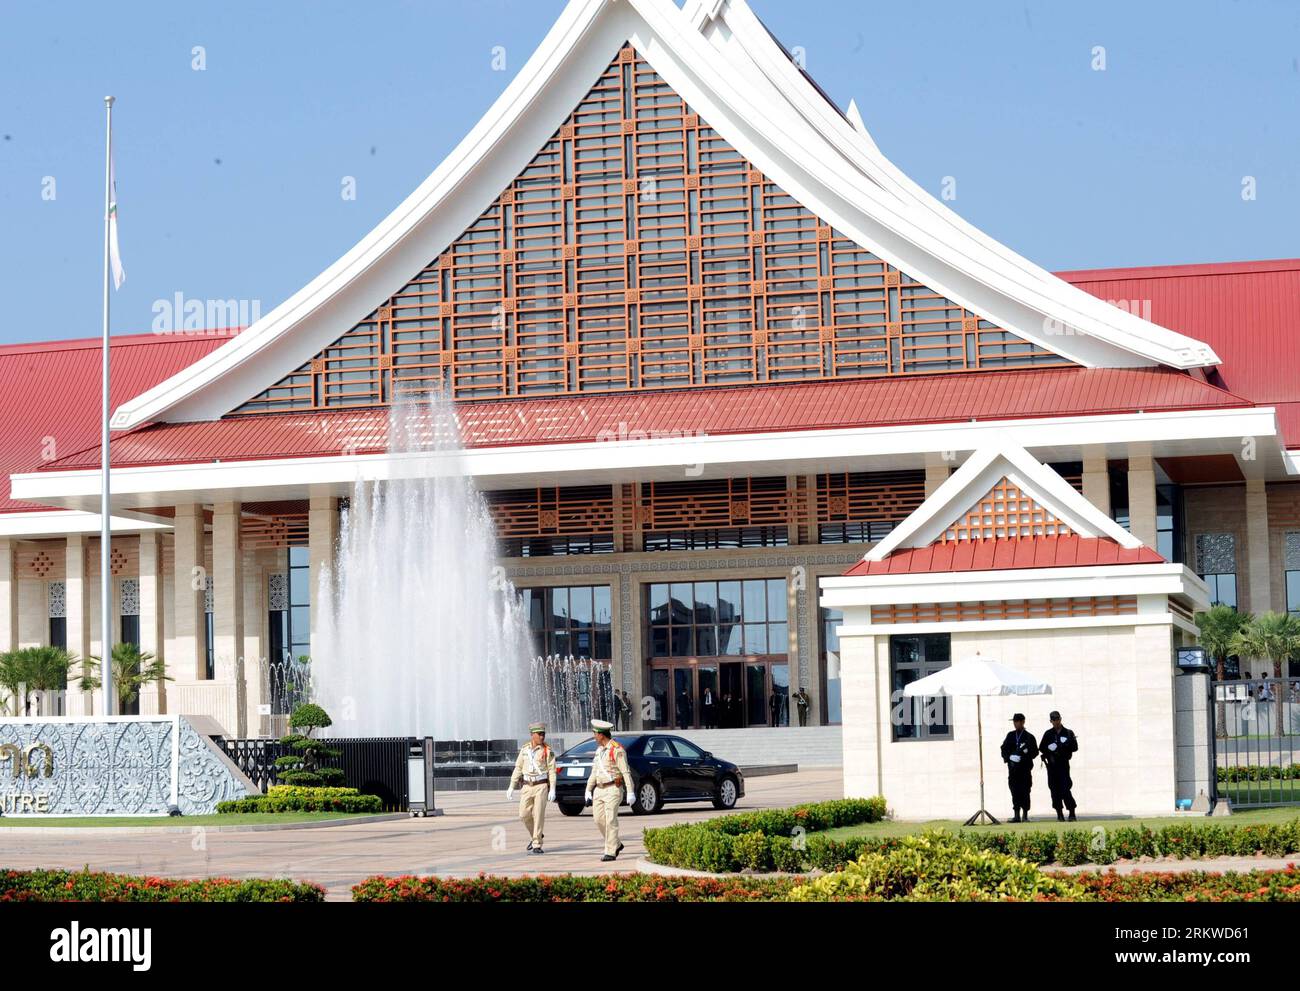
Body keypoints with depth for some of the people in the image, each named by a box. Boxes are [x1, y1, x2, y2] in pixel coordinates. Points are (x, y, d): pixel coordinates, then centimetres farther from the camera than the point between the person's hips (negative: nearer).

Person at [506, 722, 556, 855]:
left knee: (539, 815, -8)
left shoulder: (548, 751, -2)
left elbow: (552, 771, -4)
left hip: (541, 786, -4)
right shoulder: (524, 749, 8)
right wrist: (511, 787, 6)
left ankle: (537, 845, -3)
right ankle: (534, 837, 25)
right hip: (527, 786, 4)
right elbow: (518, 768, 11)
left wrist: (552, 789, -13)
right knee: (524, 815, 0)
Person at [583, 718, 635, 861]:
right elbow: (594, 772, 21)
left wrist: (630, 792, -16)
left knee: (610, 821, -10)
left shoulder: (617, 749, -11)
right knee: (598, 819, 4)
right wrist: (588, 791, 18)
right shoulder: (599, 750, 15)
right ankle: (616, 845, 20)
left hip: (613, 790, -8)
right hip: (599, 789, 8)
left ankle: (610, 852, -8)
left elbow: (626, 772, -13)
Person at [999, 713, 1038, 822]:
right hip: (1013, 767, 3)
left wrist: (1025, 758, -15)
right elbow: (1004, 748, 14)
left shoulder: (1029, 737, 3)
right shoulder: (1010, 735, 14)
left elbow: (1035, 752, 0)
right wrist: (1008, 757, -5)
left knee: (1025, 792, -3)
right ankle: (1017, 815, 4)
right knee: (1015, 791, 1)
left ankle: (1025, 816, 2)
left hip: (1025, 768, -3)